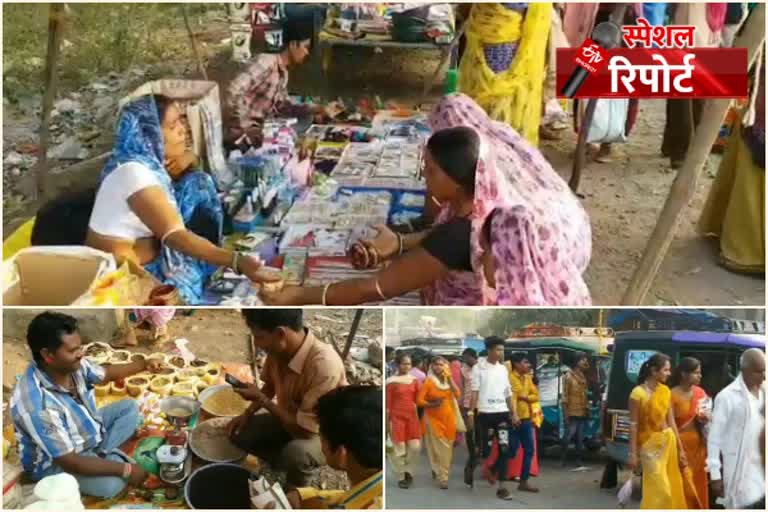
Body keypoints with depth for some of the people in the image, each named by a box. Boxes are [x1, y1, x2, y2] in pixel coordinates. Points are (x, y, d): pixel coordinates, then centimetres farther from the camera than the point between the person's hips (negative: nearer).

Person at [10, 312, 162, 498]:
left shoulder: (71, 364, -17)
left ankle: (100, 452, -1)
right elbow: (70, 462, -35)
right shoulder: (37, 404, -41)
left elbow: (106, 373, 7)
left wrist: (143, 365, -5)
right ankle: (105, 455, 2)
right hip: (55, 462, -8)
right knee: (111, 484, -28)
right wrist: (125, 469, -31)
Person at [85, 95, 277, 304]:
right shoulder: (134, 172, -29)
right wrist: (236, 261, -42)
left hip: (152, 248, 9)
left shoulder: (149, 156, -3)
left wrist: (187, 159, -8)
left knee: (198, 183, 1)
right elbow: (175, 236, -35)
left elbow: (187, 158, 19)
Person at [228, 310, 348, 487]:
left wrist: (261, 399, -25)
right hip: (289, 419, 7)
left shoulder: (324, 364, -38)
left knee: (296, 453, -34)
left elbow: (306, 429, -33)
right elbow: (269, 385, 8)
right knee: (239, 432, -3)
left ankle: (295, 489, -1)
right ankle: (287, 464, 16)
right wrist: (248, 413, -6)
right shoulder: (280, 348, -16)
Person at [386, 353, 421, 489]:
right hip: (397, 417, -4)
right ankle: (401, 477, 11)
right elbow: (388, 404, -5)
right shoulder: (391, 382, -5)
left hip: (412, 416, 4)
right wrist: (387, 422, -7)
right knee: (399, 448, 0)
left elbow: (418, 399, 12)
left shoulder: (414, 380, 7)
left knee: (415, 446, -1)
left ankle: (408, 471, 21)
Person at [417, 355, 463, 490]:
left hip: (448, 418, 4)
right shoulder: (428, 381, -7)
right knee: (439, 448, -7)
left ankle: (438, 471, 29)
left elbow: (457, 394, -8)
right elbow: (419, 400, -10)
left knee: (447, 448, 8)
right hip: (434, 418, -4)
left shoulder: (448, 380, 7)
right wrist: (432, 404, -22)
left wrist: (450, 379, -11)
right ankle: (443, 478, -1)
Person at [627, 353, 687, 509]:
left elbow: (671, 421, 6)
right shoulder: (638, 393, -16)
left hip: (668, 441, 6)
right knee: (659, 490, -6)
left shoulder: (665, 391, 3)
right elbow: (633, 425, -13)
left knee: (671, 487, 11)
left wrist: (680, 449, 7)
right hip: (649, 444, -6)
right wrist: (632, 453, -13)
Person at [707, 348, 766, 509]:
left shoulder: (764, 392, 6)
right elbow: (715, 437, -5)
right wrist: (715, 474, -6)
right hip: (739, 469, -5)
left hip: (762, 467, 5)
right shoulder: (727, 396, -8)